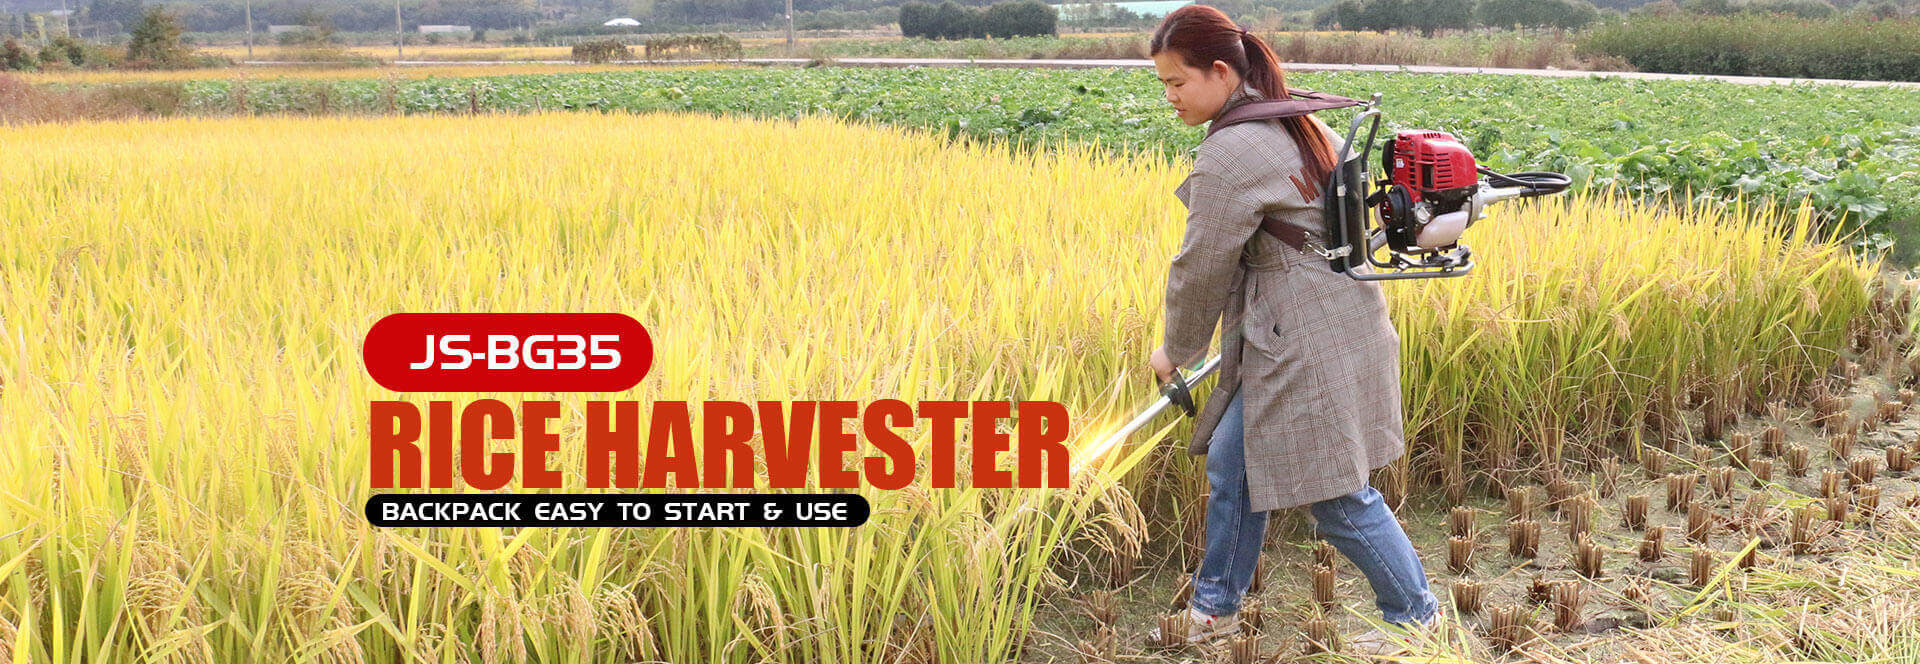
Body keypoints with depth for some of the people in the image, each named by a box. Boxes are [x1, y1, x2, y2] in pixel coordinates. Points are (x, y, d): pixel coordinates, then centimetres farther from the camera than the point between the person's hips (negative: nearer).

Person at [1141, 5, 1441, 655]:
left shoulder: (1230, 153, -20)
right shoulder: (1299, 123, 11)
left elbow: (1203, 267, -14)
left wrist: (1175, 350, 3)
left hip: (1310, 342, -11)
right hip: (1289, 337, 11)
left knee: (1335, 494, 2)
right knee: (1231, 464, 16)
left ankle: (1415, 614, 19)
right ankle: (1214, 607, 28)